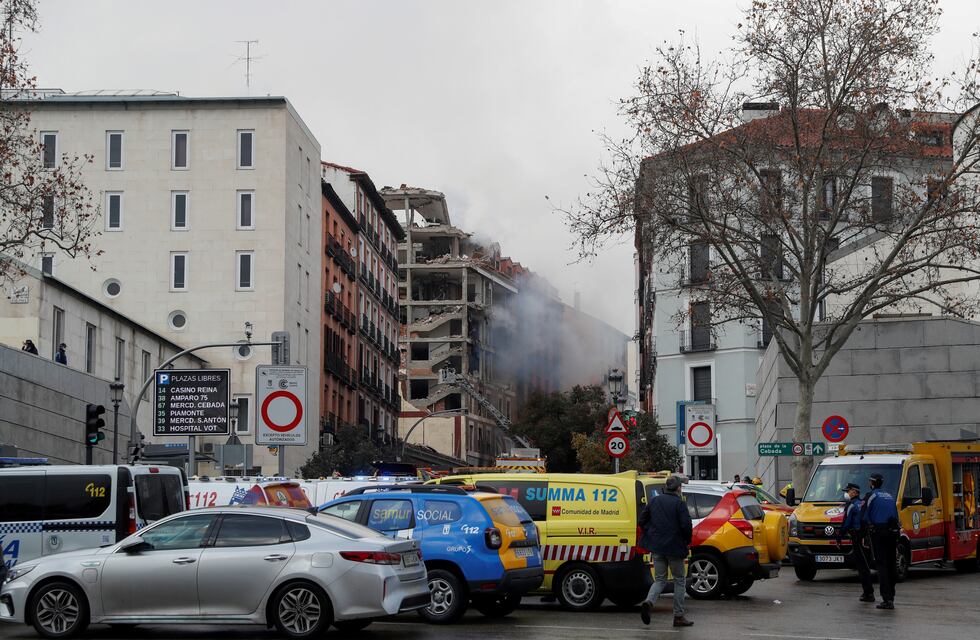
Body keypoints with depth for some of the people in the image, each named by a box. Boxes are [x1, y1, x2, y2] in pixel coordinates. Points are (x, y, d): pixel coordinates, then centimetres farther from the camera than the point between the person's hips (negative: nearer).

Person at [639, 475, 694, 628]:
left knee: (660, 579, 13)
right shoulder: (679, 503, -9)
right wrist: (687, 541, 0)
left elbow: (642, 520, 8)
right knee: (679, 580, 9)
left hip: (656, 546, 4)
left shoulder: (654, 501, 7)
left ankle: (649, 602, -16)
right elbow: (686, 524, -16)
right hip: (674, 546, -4)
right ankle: (678, 616, 9)